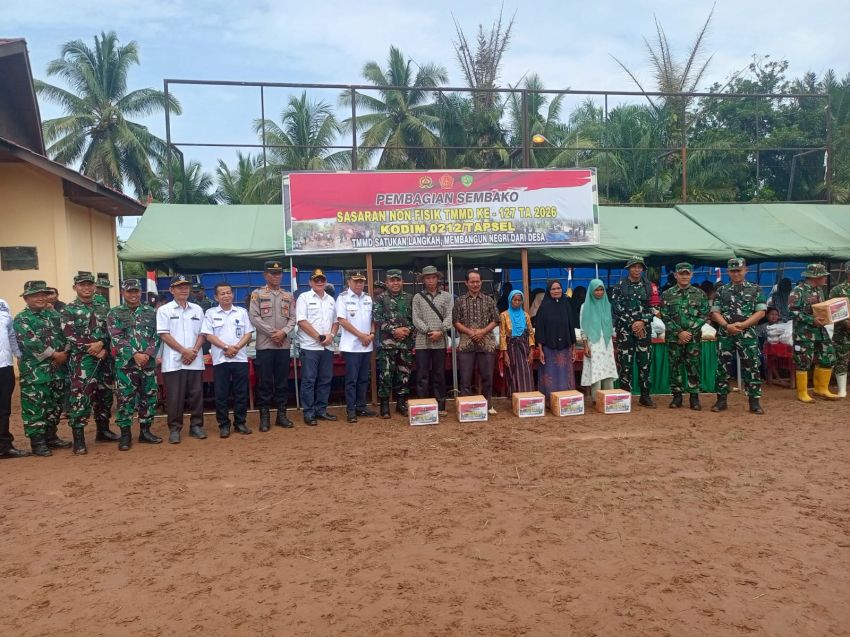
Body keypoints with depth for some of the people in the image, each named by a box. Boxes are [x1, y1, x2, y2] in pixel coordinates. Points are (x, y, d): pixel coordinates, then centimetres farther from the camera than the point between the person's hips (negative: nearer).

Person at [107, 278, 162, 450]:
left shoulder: (151, 312, 9)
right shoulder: (114, 313, 2)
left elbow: (156, 336, 4)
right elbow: (117, 338, -7)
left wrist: (147, 354, -12)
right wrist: (135, 354, -17)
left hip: (149, 363, 3)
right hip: (125, 364, -3)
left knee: (149, 397, 7)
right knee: (125, 399, 0)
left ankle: (145, 431, 19)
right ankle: (125, 434, 10)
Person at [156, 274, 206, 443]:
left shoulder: (197, 309, 10)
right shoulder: (164, 310, 0)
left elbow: (202, 333, 9)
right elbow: (164, 335, -7)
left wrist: (194, 350, -8)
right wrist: (184, 351, -13)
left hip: (195, 361, 3)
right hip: (173, 361, -3)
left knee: (196, 394, 6)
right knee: (174, 396, 1)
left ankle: (196, 426, 16)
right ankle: (174, 429, 10)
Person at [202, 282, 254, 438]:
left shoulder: (242, 312, 8)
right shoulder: (210, 313, 3)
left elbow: (248, 334, 4)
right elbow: (208, 335, -3)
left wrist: (236, 347, -11)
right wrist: (226, 347, -14)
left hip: (240, 358, 1)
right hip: (220, 359, -1)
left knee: (241, 393, 5)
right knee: (221, 394, 3)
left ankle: (240, 422, 15)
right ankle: (223, 425, 11)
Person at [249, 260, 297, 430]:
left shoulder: (288, 296, 13)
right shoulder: (257, 294, 2)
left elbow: (292, 318, 7)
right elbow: (254, 318, -6)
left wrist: (283, 332, -11)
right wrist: (272, 332, -13)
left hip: (284, 344, 3)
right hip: (265, 344, -3)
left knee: (282, 381, 7)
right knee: (265, 381, 0)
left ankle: (281, 414, 14)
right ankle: (264, 416, 6)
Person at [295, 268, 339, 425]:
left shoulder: (331, 299, 15)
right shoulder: (304, 297, -2)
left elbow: (336, 321, 16)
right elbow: (302, 321, -11)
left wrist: (331, 335, -4)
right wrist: (319, 337, -12)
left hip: (328, 347, 6)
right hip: (310, 346, -5)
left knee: (325, 380, 9)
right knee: (309, 380, -2)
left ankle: (321, 410, 19)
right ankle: (309, 413, 4)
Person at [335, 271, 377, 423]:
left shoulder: (368, 299, 11)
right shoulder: (343, 297, -5)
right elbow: (342, 320, -11)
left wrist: (372, 334, -3)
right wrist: (361, 335, -12)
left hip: (367, 346, 6)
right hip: (351, 346, -6)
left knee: (364, 379, 10)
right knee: (351, 379, -3)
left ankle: (361, 407, 19)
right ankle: (350, 410, 3)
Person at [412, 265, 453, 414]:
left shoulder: (446, 296, 10)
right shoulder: (418, 297, 8)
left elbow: (450, 317, 0)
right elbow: (416, 319, -1)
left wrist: (440, 332, -13)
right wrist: (428, 332, -13)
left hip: (441, 342, 1)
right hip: (422, 342, -1)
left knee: (439, 375, 7)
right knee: (422, 375, 1)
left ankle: (440, 406, 14)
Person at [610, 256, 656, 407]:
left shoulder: (647, 286, 9)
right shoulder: (619, 286, -1)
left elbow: (651, 307, 7)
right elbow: (617, 308, -7)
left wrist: (642, 322, -9)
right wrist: (632, 323, -12)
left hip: (644, 329, 3)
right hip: (624, 330, -3)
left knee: (645, 363, 5)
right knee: (625, 364, 0)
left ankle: (645, 396, 14)